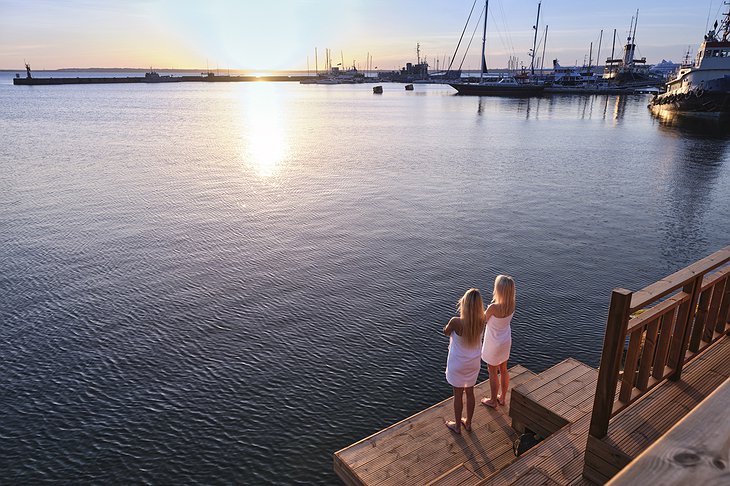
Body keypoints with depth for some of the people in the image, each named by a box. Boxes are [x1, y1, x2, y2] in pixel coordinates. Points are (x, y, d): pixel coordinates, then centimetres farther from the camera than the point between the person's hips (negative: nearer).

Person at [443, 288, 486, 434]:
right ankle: (468, 423, 42)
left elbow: (446, 332, -9)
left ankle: (457, 426, 36)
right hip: (473, 364, 4)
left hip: (457, 365, -4)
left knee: (458, 395, 16)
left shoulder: (456, 322, -32)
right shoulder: (481, 321, -18)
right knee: (470, 392, 23)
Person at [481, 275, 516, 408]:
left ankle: (493, 401, 34)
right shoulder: (511, 304, -15)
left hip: (494, 344, -6)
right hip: (506, 341, 6)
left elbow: (483, 320, -14)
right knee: (503, 370, 24)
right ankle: (502, 397, 43)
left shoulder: (493, 307, -34)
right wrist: (495, 300, -9)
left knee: (493, 373, 15)